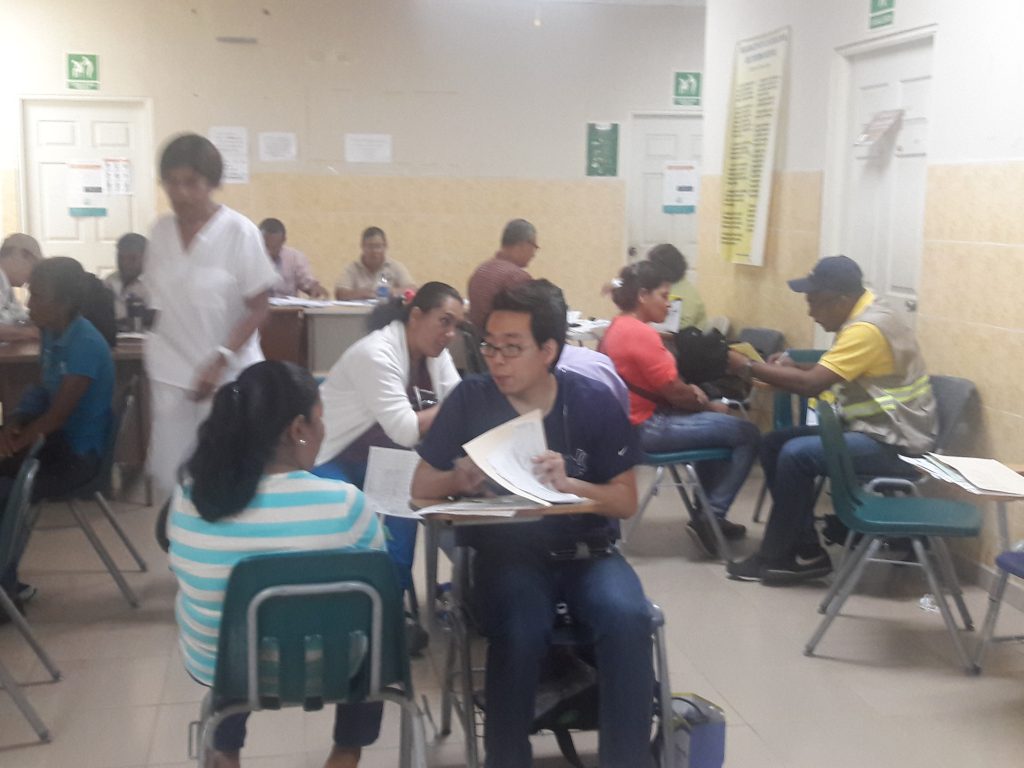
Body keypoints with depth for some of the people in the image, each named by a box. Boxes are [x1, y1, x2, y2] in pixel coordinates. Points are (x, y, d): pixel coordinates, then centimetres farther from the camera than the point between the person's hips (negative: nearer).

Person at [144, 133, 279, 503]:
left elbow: (258, 309, -9)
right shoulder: (161, 230, 3)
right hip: (170, 372, 4)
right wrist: (158, 351, 4)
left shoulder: (239, 232, -10)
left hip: (229, 375, -4)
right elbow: (161, 300, 13)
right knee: (167, 475, 3)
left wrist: (219, 361, -18)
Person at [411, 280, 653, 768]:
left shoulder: (595, 403, -2)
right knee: (520, 629, -32)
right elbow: (422, 487, 2)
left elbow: (626, 501, 0)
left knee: (628, 617, -29)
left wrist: (568, 484, -19)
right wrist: (459, 481, -20)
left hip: (586, 550, 1)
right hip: (507, 553, -1)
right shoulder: (470, 399, -2)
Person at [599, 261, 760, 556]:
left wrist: (691, 391, 4)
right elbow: (673, 391, -19)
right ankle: (709, 517, -3)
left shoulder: (618, 327, 10)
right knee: (747, 435, -7)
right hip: (649, 427, -11)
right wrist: (709, 404, -1)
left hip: (636, 420, 11)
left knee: (716, 423, 30)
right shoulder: (641, 334, -22)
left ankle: (708, 512, 32)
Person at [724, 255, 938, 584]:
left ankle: (775, 558, -8)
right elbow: (826, 375, 19)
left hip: (894, 443, -10)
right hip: (872, 429, 10)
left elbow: (811, 385, -26)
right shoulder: (860, 317, 8)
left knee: (796, 455, -24)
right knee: (775, 444, 2)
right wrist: (792, 365, 0)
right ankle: (805, 550, 3)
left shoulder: (867, 329, -24)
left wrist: (748, 367, -18)